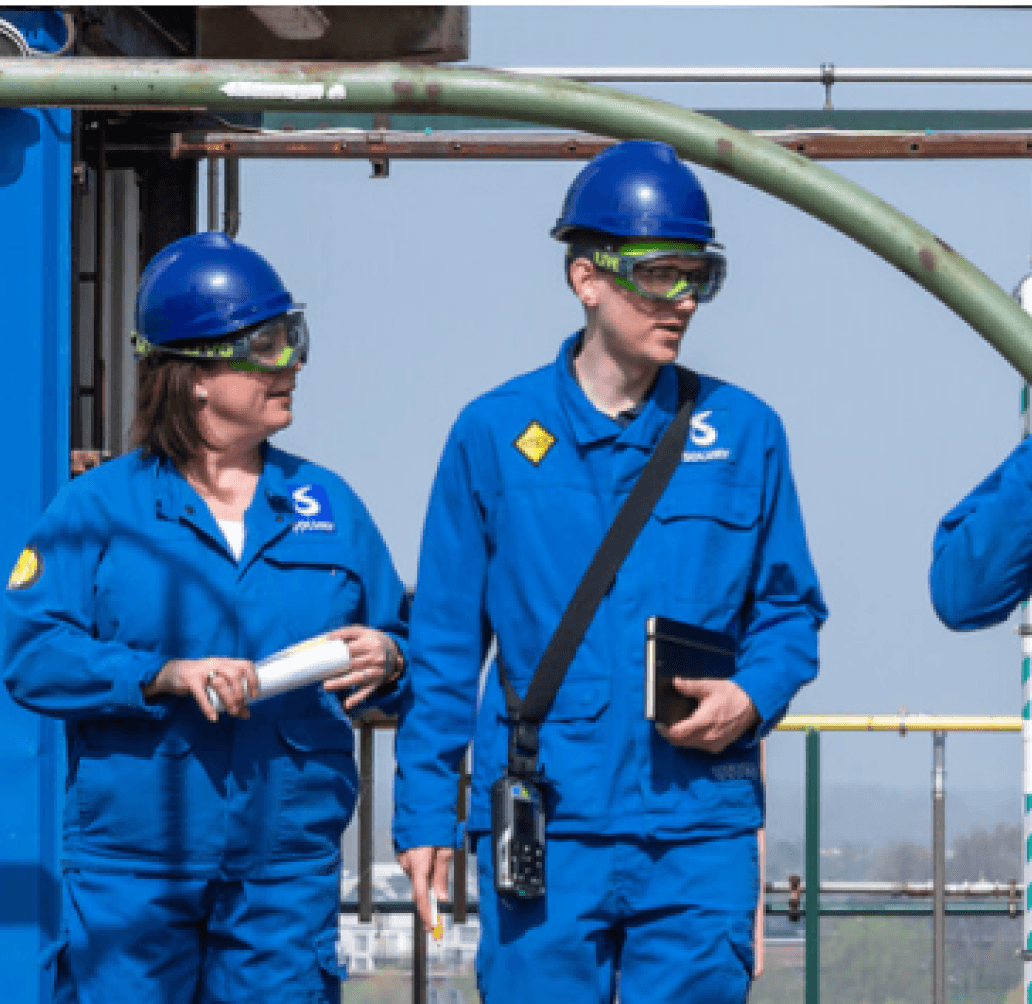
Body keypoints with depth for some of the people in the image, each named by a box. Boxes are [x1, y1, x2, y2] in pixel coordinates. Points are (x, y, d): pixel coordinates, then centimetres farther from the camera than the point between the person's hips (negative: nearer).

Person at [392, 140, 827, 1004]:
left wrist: (752, 699, -7)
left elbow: (790, 607, 15)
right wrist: (425, 812, 4)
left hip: (702, 833, 1)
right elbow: (444, 644, 8)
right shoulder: (495, 434, 5)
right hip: (545, 827, -1)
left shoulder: (743, 431, 9)